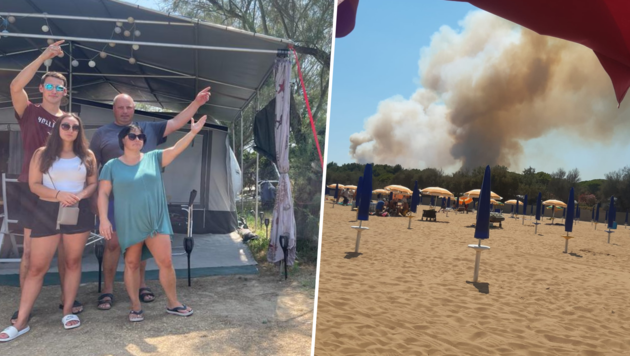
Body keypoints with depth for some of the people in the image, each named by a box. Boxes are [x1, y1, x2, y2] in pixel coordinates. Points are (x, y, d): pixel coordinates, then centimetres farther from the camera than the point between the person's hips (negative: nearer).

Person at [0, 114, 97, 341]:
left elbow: (93, 183, 8)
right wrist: (58, 195, -17)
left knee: (73, 262, 9)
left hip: (79, 212, 2)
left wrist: (80, 196, -12)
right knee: (37, 266, 0)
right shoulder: (42, 154, 3)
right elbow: (34, 185, -2)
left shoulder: (87, 156, 7)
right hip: (47, 212, -1)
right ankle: (21, 321, 9)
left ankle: (68, 311, 20)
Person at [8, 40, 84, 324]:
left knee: (64, 247, 7)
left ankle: (66, 298, 17)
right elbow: (16, 86, -17)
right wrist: (43, 57, -19)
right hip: (33, 188, -2)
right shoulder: (30, 112, 2)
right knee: (30, 249, 1)